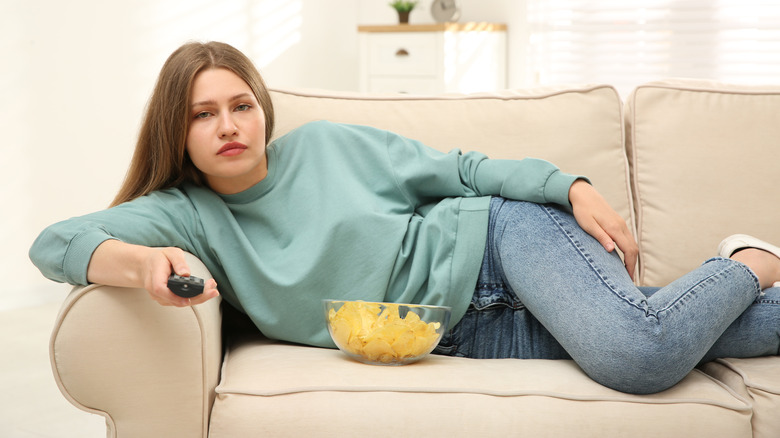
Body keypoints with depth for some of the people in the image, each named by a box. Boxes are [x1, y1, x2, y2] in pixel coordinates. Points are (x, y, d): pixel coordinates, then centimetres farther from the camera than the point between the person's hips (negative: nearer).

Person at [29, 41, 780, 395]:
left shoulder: (324, 144, -2)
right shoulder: (190, 214, -5)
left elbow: (458, 171, 4)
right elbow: (55, 242, -18)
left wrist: (574, 187, -6)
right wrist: (143, 263, -40)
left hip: (499, 241, -1)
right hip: (464, 335, 1)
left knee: (642, 352, -26)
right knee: (643, 353, -12)